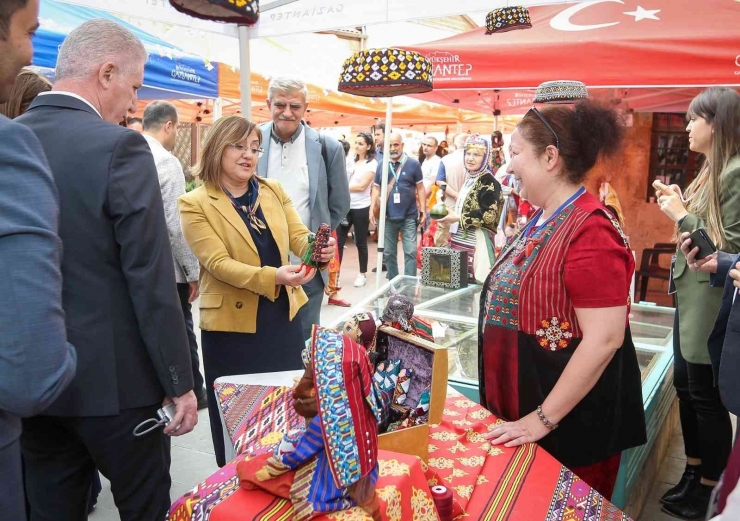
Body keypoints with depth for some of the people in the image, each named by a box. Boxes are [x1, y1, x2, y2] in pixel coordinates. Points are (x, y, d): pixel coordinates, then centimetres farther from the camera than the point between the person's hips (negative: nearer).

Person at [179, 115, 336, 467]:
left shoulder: (274, 191, 6)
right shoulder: (195, 203, -10)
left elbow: (298, 236, -2)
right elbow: (218, 262, -18)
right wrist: (274, 276, -31)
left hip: (283, 314, 5)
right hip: (232, 322, -5)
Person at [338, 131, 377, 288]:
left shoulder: (372, 163, -4)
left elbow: (361, 186, -13)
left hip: (361, 208, -4)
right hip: (345, 206, 4)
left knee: (360, 242, 7)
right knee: (339, 240, 1)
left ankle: (363, 274, 20)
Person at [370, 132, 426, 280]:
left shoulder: (413, 164, -2)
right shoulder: (382, 165, 6)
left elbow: (420, 188, 2)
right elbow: (376, 188, 10)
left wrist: (423, 210, -3)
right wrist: (372, 210, 3)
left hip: (409, 216, -3)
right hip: (388, 216, 3)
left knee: (410, 252, -3)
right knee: (388, 252, 10)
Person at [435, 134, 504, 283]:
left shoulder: (488, 181, -10)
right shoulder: (469, 179, 16)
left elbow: (489, 215, -19)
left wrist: (458, 218, -17)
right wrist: (450, 214, 9)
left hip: (477, 241, -9)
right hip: (461, 239, 9)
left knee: (475, 282, -11)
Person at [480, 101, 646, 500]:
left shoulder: (589, 231, -24)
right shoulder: (543, 220, 6)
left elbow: (604, 339, -27)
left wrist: (544, 418, -22)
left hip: (569, 422, -9)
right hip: (521, 406, 9)